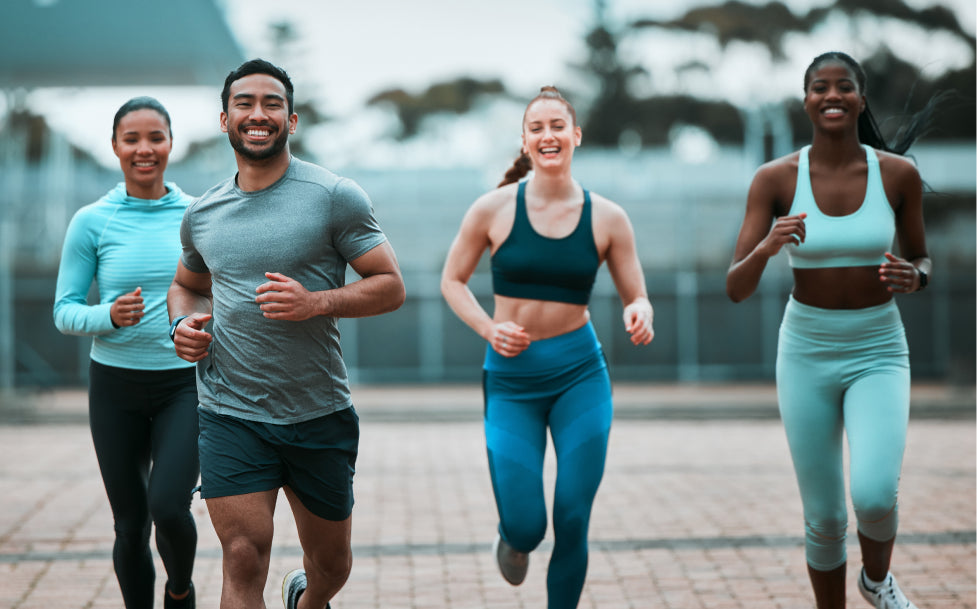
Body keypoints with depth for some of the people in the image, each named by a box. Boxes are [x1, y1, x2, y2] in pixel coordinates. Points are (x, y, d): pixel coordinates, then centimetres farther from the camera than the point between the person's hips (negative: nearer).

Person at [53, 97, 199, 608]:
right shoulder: (92, 222, -2)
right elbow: (64, 311, 0)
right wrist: (110, 316, -19)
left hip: (185, 383, 0)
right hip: (116, 387, 0)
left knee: (168, 508, -16)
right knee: (130, 525, 7)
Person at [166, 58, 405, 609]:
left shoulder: (335, 197, -6)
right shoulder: (201, 214, 7)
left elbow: (391, 287, -6)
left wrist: (315, 302, -22)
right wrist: (183, 323, 2)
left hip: (321, 415, -1)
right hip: (231, 416, 1)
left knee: (331, 563, 17)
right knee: (244, 563, -12)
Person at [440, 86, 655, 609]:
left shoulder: (607, 219, -1)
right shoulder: (494, 209, -5)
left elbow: (637, 298, 4)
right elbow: (452, 280, 6)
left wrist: (639, 316, -20)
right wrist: (488, 328, -11)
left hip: (580, 374, 1)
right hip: (510, 379, -1)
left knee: (572, 522, -4)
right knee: (526, 527, -5)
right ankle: (513, 538, 34)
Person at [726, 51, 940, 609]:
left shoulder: (899, 172, -6)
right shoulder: (775, 179, -8)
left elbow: (922, 258, 10)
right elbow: (736, 289, -10)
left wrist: (913, 278, -14)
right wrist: (766, 248, -31)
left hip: (878, 352, 0)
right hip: (807, 353, 1)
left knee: (875, 496, -21)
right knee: (825, 520, 6)